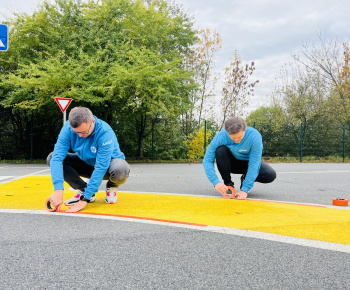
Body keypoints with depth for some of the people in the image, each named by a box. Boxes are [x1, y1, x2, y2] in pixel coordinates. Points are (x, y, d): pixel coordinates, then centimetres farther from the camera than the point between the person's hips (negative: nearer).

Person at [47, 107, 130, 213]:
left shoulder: (105, 133, -33)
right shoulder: (68, 128, -22)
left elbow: (101, 168, -35)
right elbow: (57, 157, -28)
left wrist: (85, 198, -36)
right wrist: (58, 190, -41)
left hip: (108, 164, -4)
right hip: (86, 164, 4)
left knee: (121, 170, -40)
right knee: (52, 157, -17)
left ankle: (111, 187, -2)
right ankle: (83, 189, -5)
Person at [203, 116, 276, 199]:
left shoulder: (255, 136, -30)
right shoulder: (221, 136, -28)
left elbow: (253, 165, -31)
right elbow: (207, 160, -28)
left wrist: (244, 189, -37)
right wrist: (216, 182, -40)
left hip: (248, 163, 0)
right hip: (231, 163, 0)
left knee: (270, 175, -28)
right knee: (220, 150, -32)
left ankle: (245, 179, 4)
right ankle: (228, 183, -12)